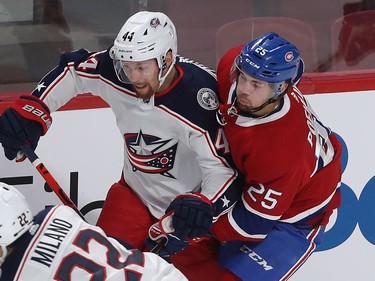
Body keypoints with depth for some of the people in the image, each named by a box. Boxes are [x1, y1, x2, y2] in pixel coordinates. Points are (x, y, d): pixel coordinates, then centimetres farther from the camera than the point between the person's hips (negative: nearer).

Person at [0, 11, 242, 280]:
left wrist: (202, 205, -47)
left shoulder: (198, 97, -31)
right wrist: (30, 110, -10)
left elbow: (225, 170, -28)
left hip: (188, 202, -3)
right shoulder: (115, 71, -18)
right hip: (134, 194, 4)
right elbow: (71, 69, 3)